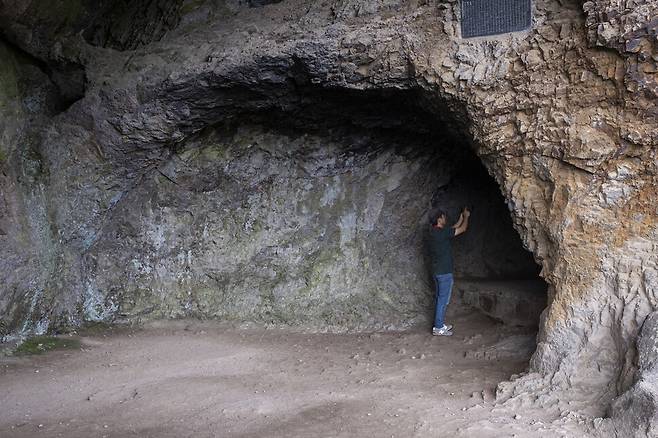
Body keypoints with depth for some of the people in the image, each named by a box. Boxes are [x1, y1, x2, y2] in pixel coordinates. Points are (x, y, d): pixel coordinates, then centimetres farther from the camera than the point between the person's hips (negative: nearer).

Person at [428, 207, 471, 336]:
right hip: (445, 272, -9)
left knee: (440, 299, 16)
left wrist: (461, 218, 27)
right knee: (443, 300, -3)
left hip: (437, 272, 9)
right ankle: (438, 328, 1)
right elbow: (462, 229, -8)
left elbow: (454, 229, 25)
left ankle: (440, 324, 24)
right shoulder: (442, 232, -18)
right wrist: (466, 216, 8)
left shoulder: (434, 232, 9)